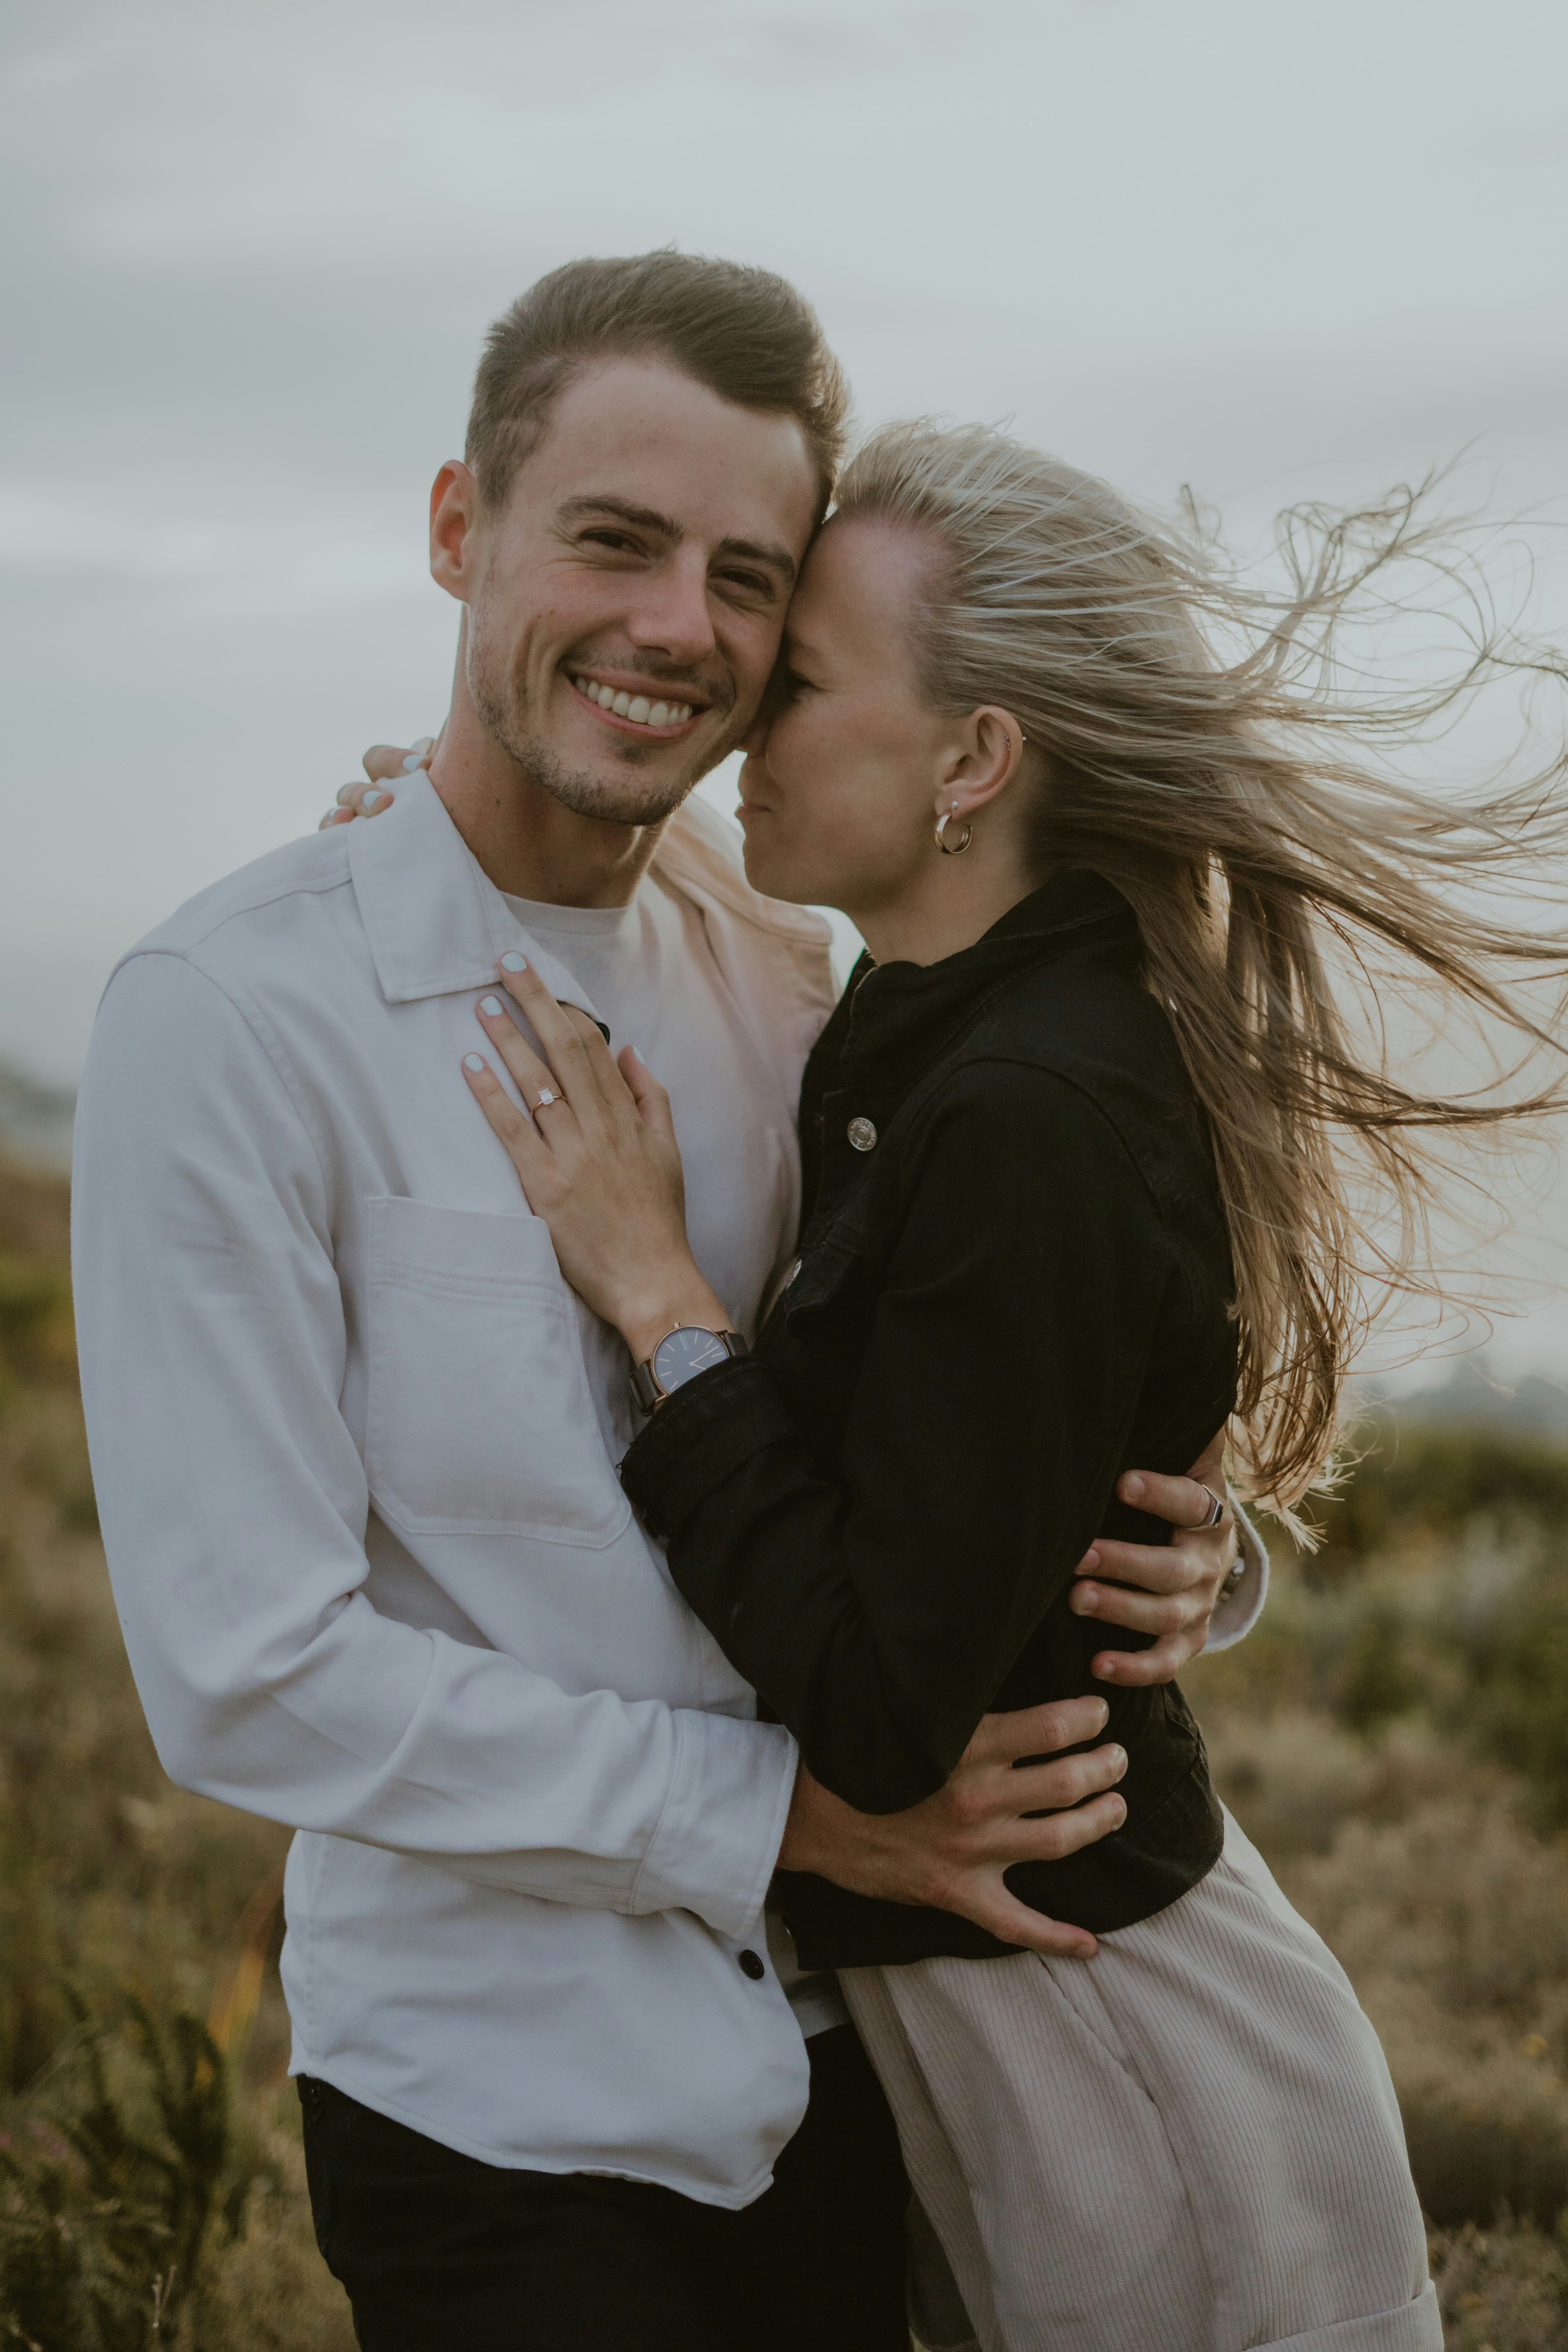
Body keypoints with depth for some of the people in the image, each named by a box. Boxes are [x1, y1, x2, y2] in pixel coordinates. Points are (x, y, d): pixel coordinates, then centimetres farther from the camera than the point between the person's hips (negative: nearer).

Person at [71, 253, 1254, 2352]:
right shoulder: (235, 1013, -17)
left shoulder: (775, 974, 2)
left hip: (827, 2056, 6)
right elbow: (246, 1675, -19)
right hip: (501, 2098, -6)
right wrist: (780, 1810, -18)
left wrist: (1156, 1558, -8)